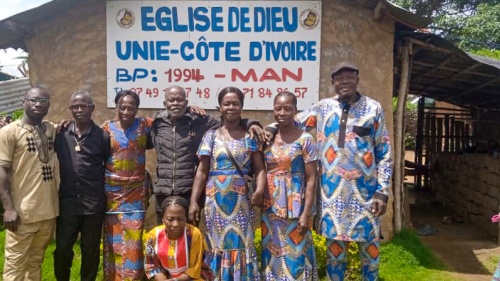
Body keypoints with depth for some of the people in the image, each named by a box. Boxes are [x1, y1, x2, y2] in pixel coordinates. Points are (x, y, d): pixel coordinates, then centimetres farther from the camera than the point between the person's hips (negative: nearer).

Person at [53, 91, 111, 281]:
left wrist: (103, 192, 2)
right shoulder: (61, 135, 3)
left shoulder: (102, 136, -2)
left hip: (93, 204, -1)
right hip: (67, 202, 2)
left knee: (90, 250, 10)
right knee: (62, 249, 8)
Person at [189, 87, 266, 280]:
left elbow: (259, 168, -2)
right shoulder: (211, 136, 5)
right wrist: (193, 201, -2)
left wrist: (259, 190, -21)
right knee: (217, 245, 7)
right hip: (215, 199, 1)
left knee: (241, 246, 3)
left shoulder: (250, 136, 4)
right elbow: (202, 171, 4)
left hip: (240, 199, -1)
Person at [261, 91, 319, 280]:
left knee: (295, 255, 3)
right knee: (272, 255, 13)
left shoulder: (304, 140, -7)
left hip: (294, 209, -4)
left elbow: (311, 179, -9)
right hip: (270, 209, 4)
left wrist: (306, 213, -13)